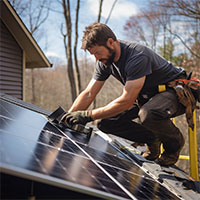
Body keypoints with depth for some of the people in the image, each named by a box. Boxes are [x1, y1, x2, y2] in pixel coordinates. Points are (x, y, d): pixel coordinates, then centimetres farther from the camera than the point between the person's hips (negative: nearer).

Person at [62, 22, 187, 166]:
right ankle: (152, 139, 5)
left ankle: (175, 141, -8)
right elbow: (88, 94, -2)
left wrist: (88, 115, -32)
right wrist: (66, 118, -13)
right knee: (105, 123, -9)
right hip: (145, 97, 7)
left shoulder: (137, 56, -31)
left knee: (147, 114, -41)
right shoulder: (105, 62, -5)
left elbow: (126, 101, -34)